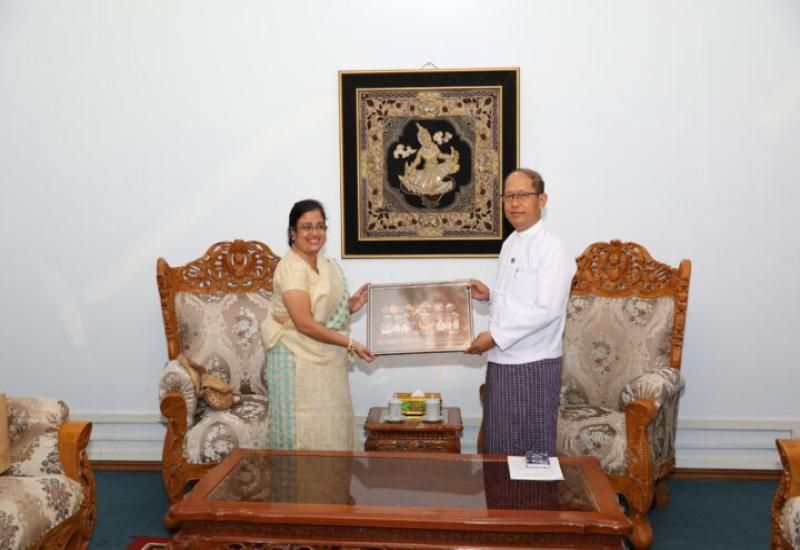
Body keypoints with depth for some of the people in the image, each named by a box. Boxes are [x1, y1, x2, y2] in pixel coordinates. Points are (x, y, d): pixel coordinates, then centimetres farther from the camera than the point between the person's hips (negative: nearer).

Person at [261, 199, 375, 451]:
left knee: (331, 426, 14)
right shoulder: (291, 268, -17)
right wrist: (350, 344, -20)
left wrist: (349, 307, -1)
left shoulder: (327, 264, 9)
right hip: (299, 359, -8)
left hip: (326, 358, 8)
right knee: (306, 431, -1)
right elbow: (305, 323, -22)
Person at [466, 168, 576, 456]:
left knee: (534, 448, 6)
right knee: (497, 445, 15)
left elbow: (547, 309, -21)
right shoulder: (509, 244, 12)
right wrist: (489, 294, 4)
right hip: (501, 360, 8)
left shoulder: (553, 249, -14)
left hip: (534, 364, -8)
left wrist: (495, 336, -19)